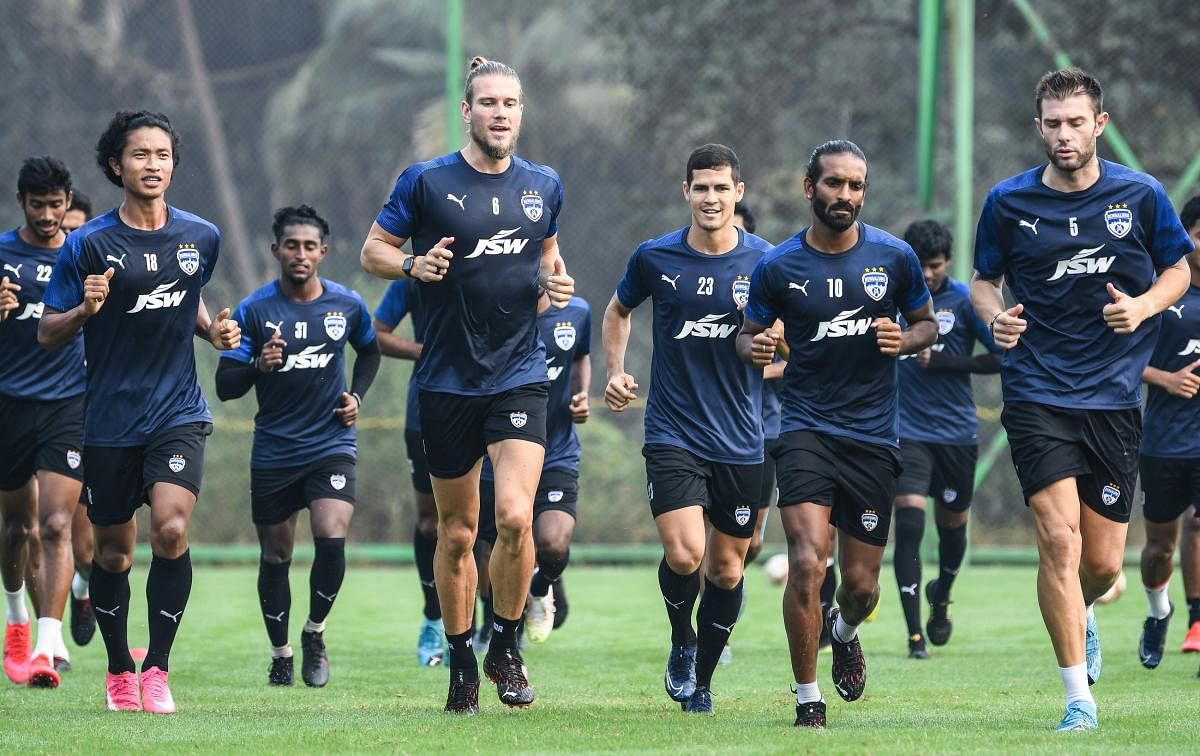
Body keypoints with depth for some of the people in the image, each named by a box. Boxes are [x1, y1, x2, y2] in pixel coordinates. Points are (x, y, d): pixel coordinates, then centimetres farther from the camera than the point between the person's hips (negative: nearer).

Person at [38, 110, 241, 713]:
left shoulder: (201, 237, 4)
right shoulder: (89, 244, -6)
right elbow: (47, 334, -3)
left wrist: (213, 330, 3)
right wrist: (85, 309, -22)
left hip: (179, 412, 1)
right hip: (109, 420, -1)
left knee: (171, 529, -20)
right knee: (112, 554, 8)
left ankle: (157, 669, -8)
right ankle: (119, 671, 28)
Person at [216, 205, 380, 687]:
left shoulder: (347, 305, 0)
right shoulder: (254, 311, -6)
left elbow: (369, 351, 22)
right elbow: (224, 386, -6)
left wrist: (356, 396, 6)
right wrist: (259, 366, -25)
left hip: (331, 444, 0)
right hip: (273, 451, 0)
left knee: (331, 540, -19)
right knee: (275, 557, 7)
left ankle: (315, 631, 5)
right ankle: (280, 654, 25)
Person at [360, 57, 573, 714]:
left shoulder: (544, 186, 7)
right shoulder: (426, 181, -2)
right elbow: (372, 250, 5)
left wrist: (555, 280, 2)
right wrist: (413, 263, -15)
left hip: (520, 376, 1)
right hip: (447, 382, -1)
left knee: (516, 517, -17)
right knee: (457, 532, 6)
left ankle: (506, 649, 4)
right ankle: (461, 663, 23)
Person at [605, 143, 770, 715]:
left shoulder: (765, 262, -1)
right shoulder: (655, 257, -1)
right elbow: (618, 310, 19)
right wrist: (615, 371, 5)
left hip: (741, 442, 1)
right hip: (673, 433, -1)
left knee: (727, 568, 8)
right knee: (684, 554, -19)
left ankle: (701, 680, 27)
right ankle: (681, 643, 11)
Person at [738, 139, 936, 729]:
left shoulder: (894, 257, 1)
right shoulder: (777, 267, -2)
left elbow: (927, 324, 13)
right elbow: (747, 334, 9)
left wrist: (906, 339, -10)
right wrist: (754, 348, -15)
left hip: (873, 436, 2)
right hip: (806, 430, -2)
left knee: (861, 585, 7)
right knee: (807, 563, -20)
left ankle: (845, 632, 45)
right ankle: (807, 696, -5)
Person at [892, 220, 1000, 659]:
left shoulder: (966, 301, -4)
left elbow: (1002, 358, -7)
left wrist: (941, 362, -14)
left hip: (957, 430, 0)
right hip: (908, 431, 0)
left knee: (952, 524, 12)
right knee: (908, 524, -15)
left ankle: (942, 595, 45)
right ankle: (914, 635, -14)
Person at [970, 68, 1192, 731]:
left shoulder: (1141, 195, 0)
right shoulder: (1008, 202, -1)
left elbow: (1177, 270, 11)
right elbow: (983, 279, 12)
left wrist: (1143, 306, -9)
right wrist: (995, 315, -10)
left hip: (1114, 398, 1)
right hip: (1037, 396, -1)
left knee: (1103, 564, 5)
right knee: (1059, 540, -16)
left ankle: (1079, 613, 42)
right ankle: (1079, 698, -9)